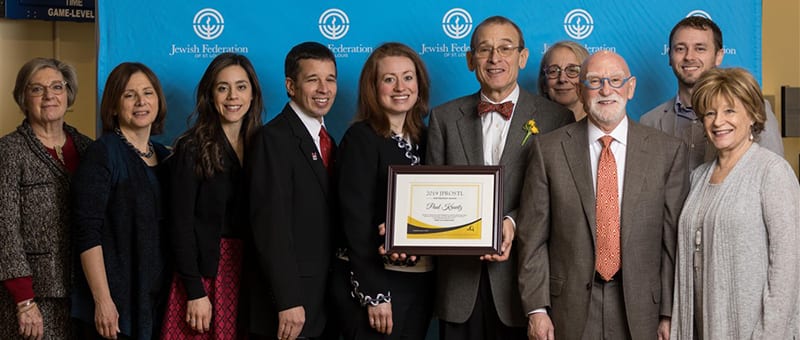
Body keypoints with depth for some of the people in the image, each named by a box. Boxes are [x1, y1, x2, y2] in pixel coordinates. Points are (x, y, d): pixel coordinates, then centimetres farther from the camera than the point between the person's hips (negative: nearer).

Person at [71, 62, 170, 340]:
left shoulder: (164, 156, 11)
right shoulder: (102, 153, -7)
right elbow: (88, 232, -14)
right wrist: (102, 301, -19)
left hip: (158, 301, 6)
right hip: (114, 304, -6)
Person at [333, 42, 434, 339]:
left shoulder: (422, 137, 10)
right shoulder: (360, 139, -9)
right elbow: (356, 220, -14)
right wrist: (374, 294, -18)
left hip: (422, 282, 6)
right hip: (377, 283, -6)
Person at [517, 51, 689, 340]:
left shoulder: (668, 151, 0)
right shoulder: (548, 150, 0)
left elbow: (673, 240, 0)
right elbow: (532, 237, 0)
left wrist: (669, 313, -2)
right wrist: (536, 309, -5)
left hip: (640, 308, 0)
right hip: (570, 310, 0)